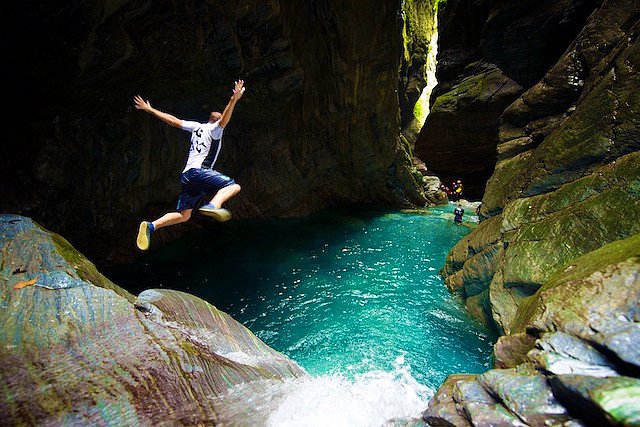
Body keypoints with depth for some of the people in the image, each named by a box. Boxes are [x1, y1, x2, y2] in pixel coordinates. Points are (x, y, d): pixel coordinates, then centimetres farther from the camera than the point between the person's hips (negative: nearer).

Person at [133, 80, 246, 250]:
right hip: (199, 171, -7)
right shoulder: (214, 129, 4)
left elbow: (173, 120, 24)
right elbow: (224, 120, -18)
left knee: (183, 215, 11)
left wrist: (149, 109, 32)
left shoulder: (196, 126, 23)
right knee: (233, 186, -15)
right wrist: (234, 100, -29)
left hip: (186, 175, 7)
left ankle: (151, 225, -5)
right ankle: (213, 205, -41)